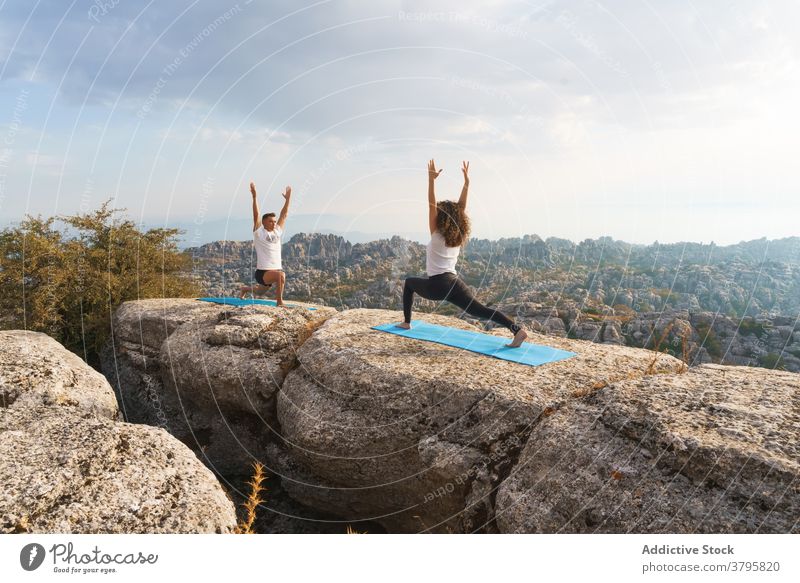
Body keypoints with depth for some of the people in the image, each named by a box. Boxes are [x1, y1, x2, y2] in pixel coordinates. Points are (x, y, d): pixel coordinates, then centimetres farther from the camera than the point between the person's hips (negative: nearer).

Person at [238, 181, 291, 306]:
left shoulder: (277, 232, 8)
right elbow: (256, 215, -15)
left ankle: (244, 289, 54)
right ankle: (279, 301, -23)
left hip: (277, 269, 7)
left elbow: (284, 215, 11)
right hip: (262, 271, -7)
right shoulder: (259, 232, -6)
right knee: (281, 275, -34)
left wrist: (288, 199, 11)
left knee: (261, 290, 25)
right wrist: (254, 196, -20)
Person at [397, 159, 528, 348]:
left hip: (437, 285, -3)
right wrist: (466, 181, 6)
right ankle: (517, 329, -33)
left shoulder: (436, 235, -1)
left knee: (409, 282, 26)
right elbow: (461, 207, 13)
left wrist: (431, 179, -15)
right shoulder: (458, 236, 10)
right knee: (480, 311, -10)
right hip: (455, 283, 4)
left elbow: (432, 205, -9)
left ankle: (407, 322, 28)